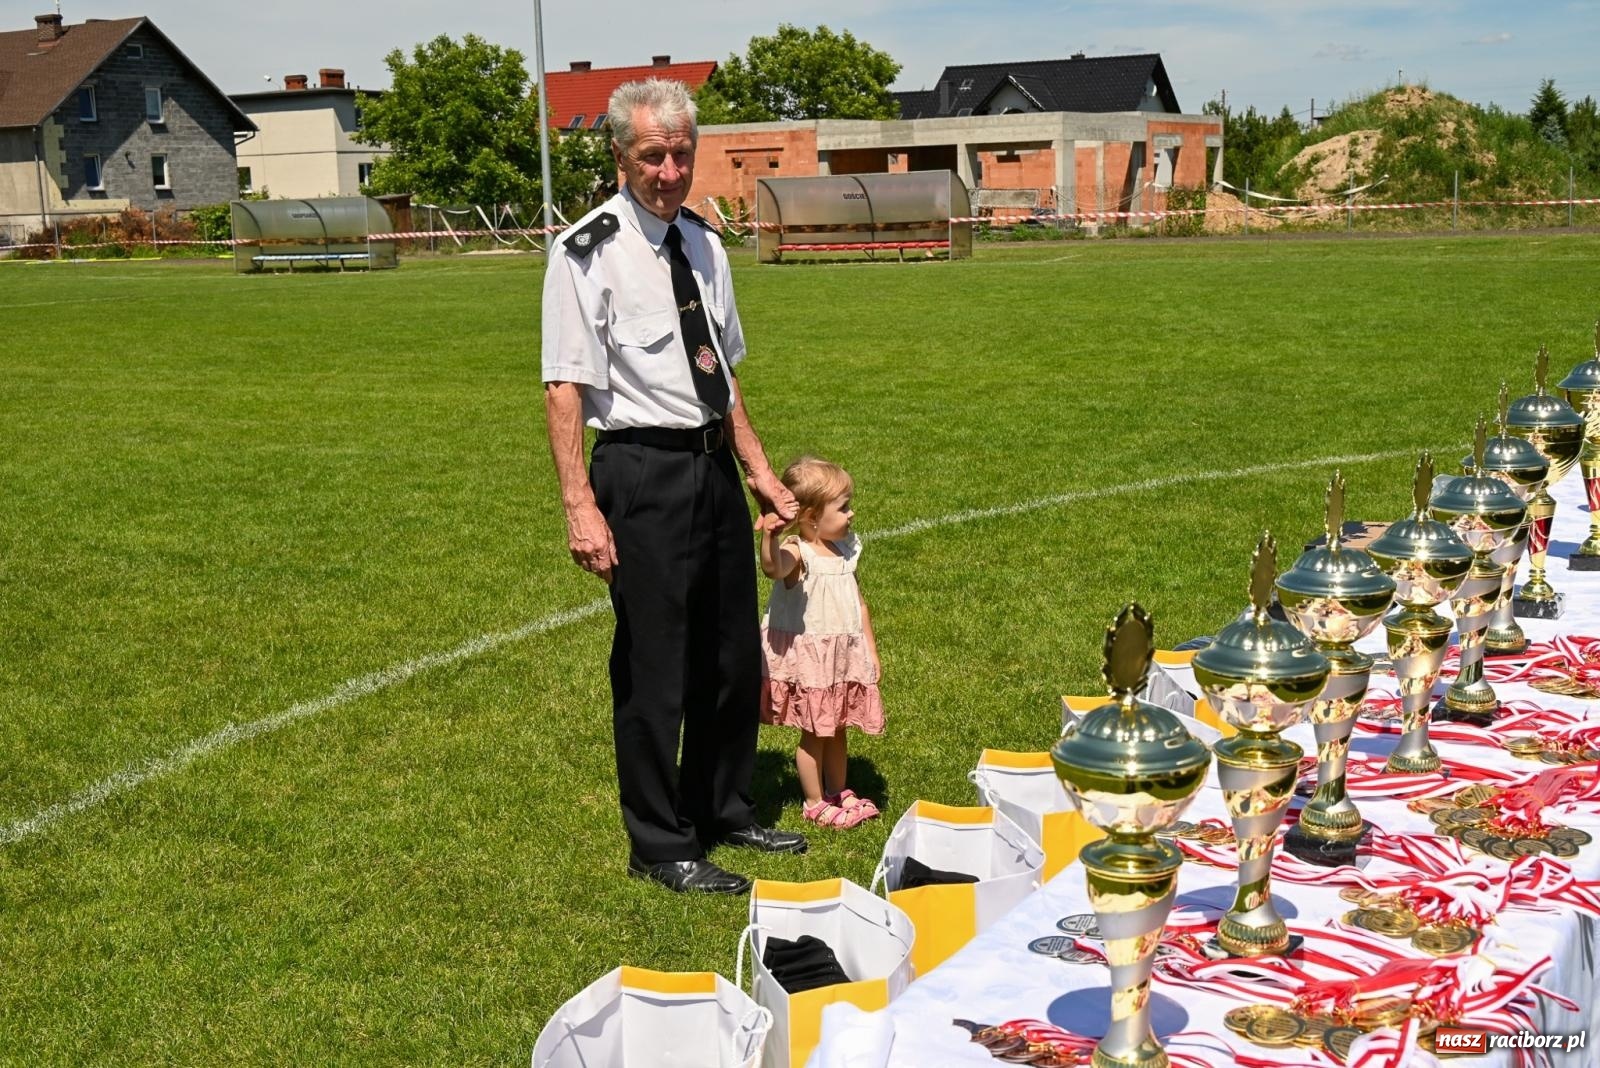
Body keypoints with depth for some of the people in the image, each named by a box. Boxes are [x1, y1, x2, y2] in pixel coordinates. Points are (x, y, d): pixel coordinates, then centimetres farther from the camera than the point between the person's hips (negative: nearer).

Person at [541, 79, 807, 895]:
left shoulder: (704, 244, 10)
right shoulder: (590, 251, -12)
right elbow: (564, 386, -15)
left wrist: (760, 469, 15)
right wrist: (580, 506, -22)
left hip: (715, 465, 7)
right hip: (643, 469, -7)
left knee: (734, 653, 17)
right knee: (654, 667, 2)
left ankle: (722, 811, 36)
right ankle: (661, 847, 18)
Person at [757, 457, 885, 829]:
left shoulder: (846, 549, 6)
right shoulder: (797, 552, -19)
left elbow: (858, 603, 15)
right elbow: (773, 568, -44)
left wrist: (871, 650, 15)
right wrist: (770, 537, -63)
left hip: (845, 654, 7)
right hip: (809, 657, -7)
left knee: (837, 728, 18)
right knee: (815, 732, 4)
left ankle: (838, 792, 33)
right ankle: (815, 803, 19)